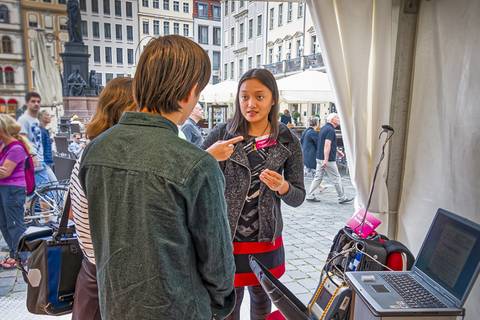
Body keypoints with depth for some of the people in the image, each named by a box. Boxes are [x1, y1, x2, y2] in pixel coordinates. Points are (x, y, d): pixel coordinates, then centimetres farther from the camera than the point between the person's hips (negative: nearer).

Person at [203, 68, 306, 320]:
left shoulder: (288, 142, -3)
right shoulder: (222, 133, -7)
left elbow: (298, 197, 0)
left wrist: (282, 186, -21)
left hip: (266, 240, 2)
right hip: (225, 237, -2)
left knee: (262, 299, 22)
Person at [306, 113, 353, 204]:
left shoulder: (324, 128, 14)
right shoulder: (330, 130, -16)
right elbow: (327, 145, -24)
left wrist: (336, 151, 30)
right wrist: (326, 160, -27)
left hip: (319, 158, 9)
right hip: (328, 159, -9)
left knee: (318, 177, 11)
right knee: (336, 179, 3)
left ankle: (310, 195, 10)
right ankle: (342, 198, 14)